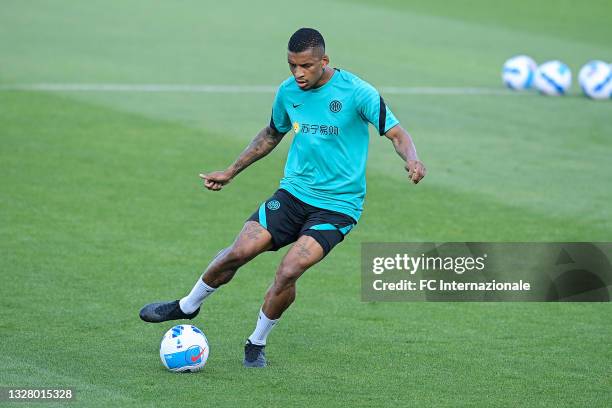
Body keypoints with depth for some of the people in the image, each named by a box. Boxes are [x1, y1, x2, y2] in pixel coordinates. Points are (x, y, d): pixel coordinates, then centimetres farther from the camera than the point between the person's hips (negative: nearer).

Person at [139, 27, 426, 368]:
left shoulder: (357, 93, -13)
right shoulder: (288, 92, 3)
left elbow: (397, 134, -12)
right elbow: (272, 134, 22)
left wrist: (412, 160, -34)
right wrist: (231, 172, 25)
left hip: (337, 207, -4)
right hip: (293, 192, 4)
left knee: (288, 272, -20)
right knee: (238, 253, -8)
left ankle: (258, 343, 4)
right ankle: (187, 307, 18)